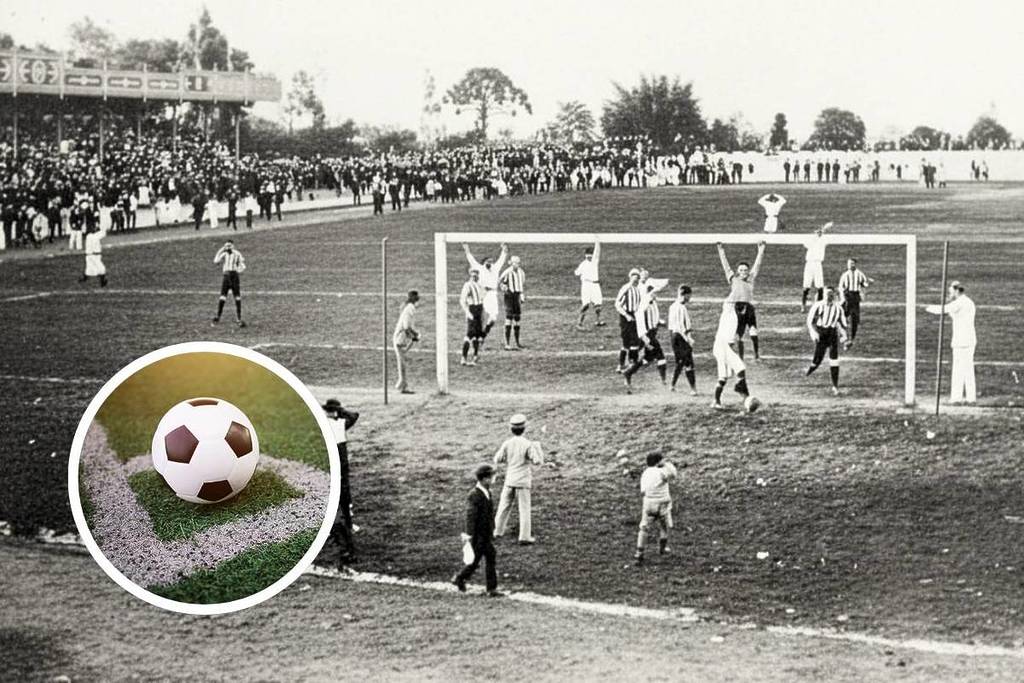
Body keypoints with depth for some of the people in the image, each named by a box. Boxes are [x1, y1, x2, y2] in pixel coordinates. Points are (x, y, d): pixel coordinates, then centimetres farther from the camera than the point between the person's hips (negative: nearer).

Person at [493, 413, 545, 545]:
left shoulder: (507, 443, -5)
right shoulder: (528, 444, -14)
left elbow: (497, 460, 1)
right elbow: (537, 462, -16)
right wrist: (538, 449, -1)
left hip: (509, 480, 3)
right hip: (523, 481, -3)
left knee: (504, 506, 17)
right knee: (525, 509, 2)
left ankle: (498, 531, 27)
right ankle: (524, 537, 0)